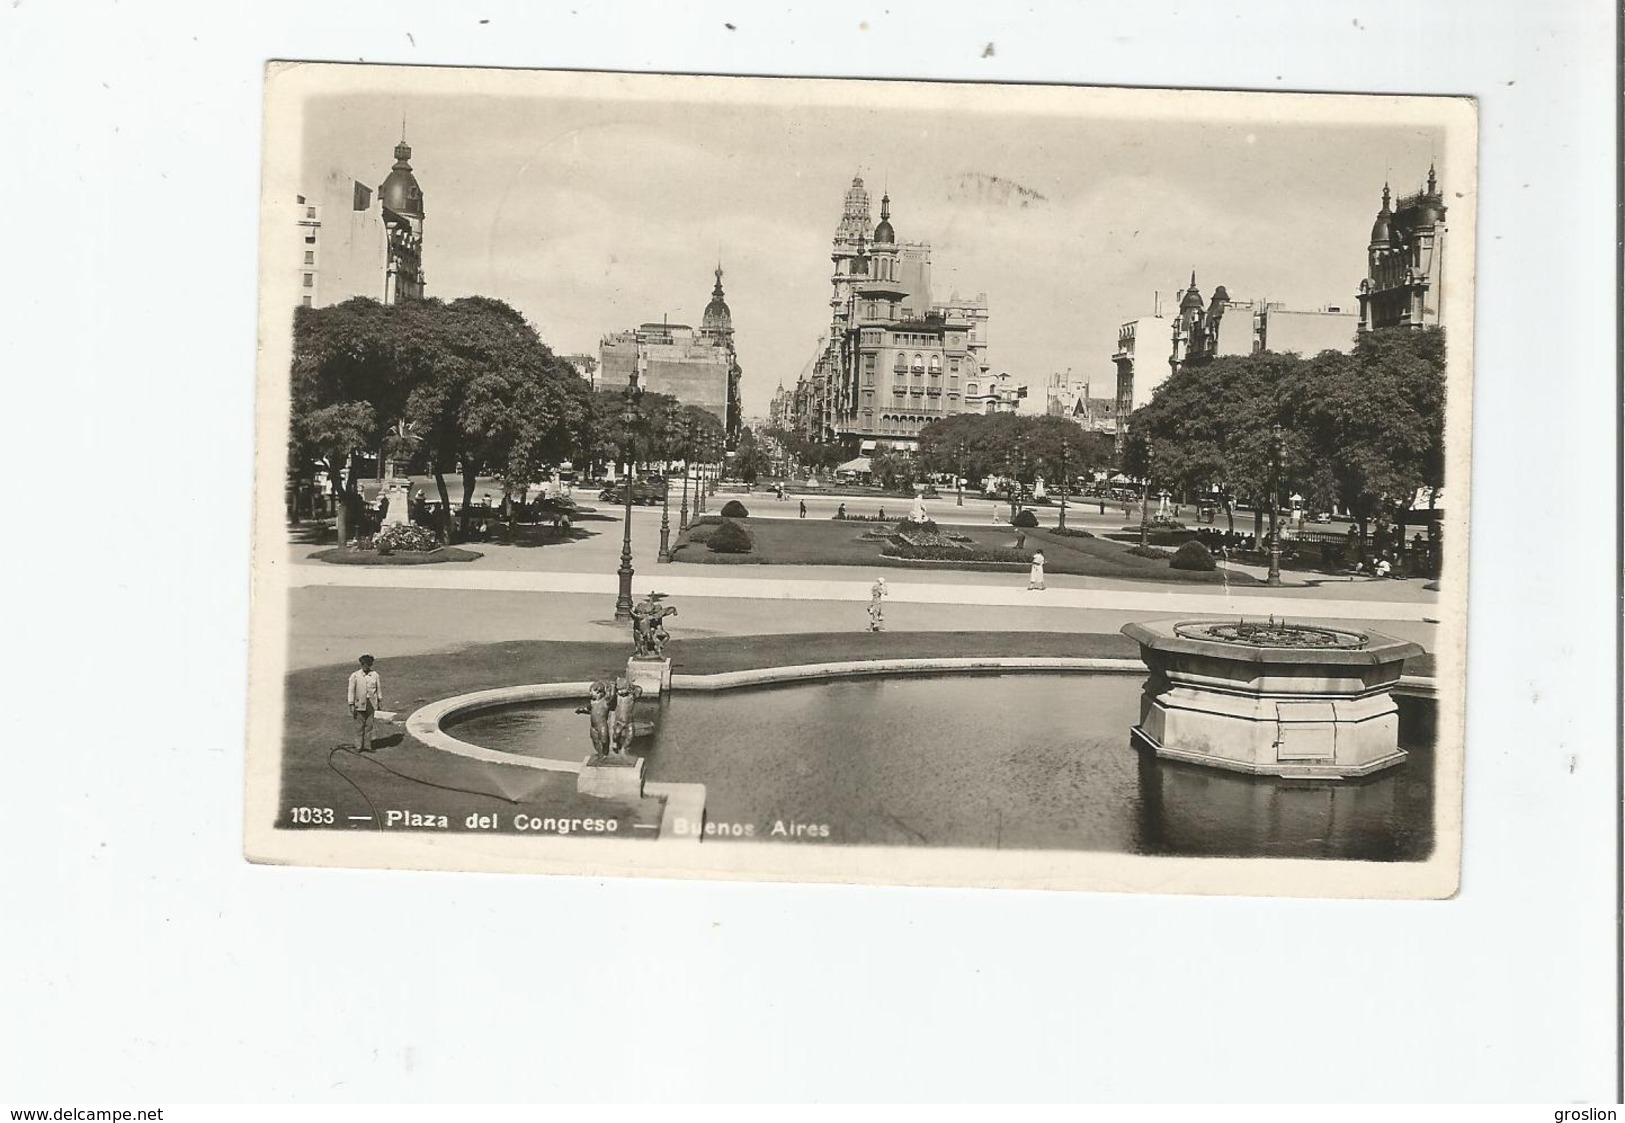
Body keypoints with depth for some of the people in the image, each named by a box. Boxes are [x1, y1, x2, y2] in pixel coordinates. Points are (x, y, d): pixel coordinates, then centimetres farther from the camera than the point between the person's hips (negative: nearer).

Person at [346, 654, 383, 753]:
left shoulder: (375, 675, 0)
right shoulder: (355, 676, -8)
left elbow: (378, 689, 10)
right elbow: (351, 690, -6)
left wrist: (380, 701, 13)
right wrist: (351, 705, -8)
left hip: (371, 703, 2)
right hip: (360, 704, -2)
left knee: (369, 725, 6)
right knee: (359, 726, 3)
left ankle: (367, 746, 14)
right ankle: (359, 747, 11)